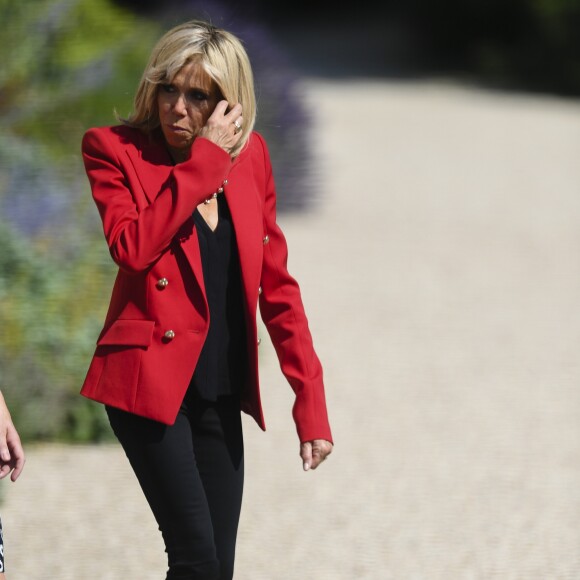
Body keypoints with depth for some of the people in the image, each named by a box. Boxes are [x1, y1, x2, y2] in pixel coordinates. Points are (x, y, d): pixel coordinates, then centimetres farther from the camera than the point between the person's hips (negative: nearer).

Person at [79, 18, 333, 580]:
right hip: (150, 382, -5)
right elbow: (131, 248, -21)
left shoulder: (249, 155, 8)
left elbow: (276, 283, 12)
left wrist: (310, 400, 7)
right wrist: (205, 160, -17)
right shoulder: (114, 149, -4)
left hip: (221, 392, 5)